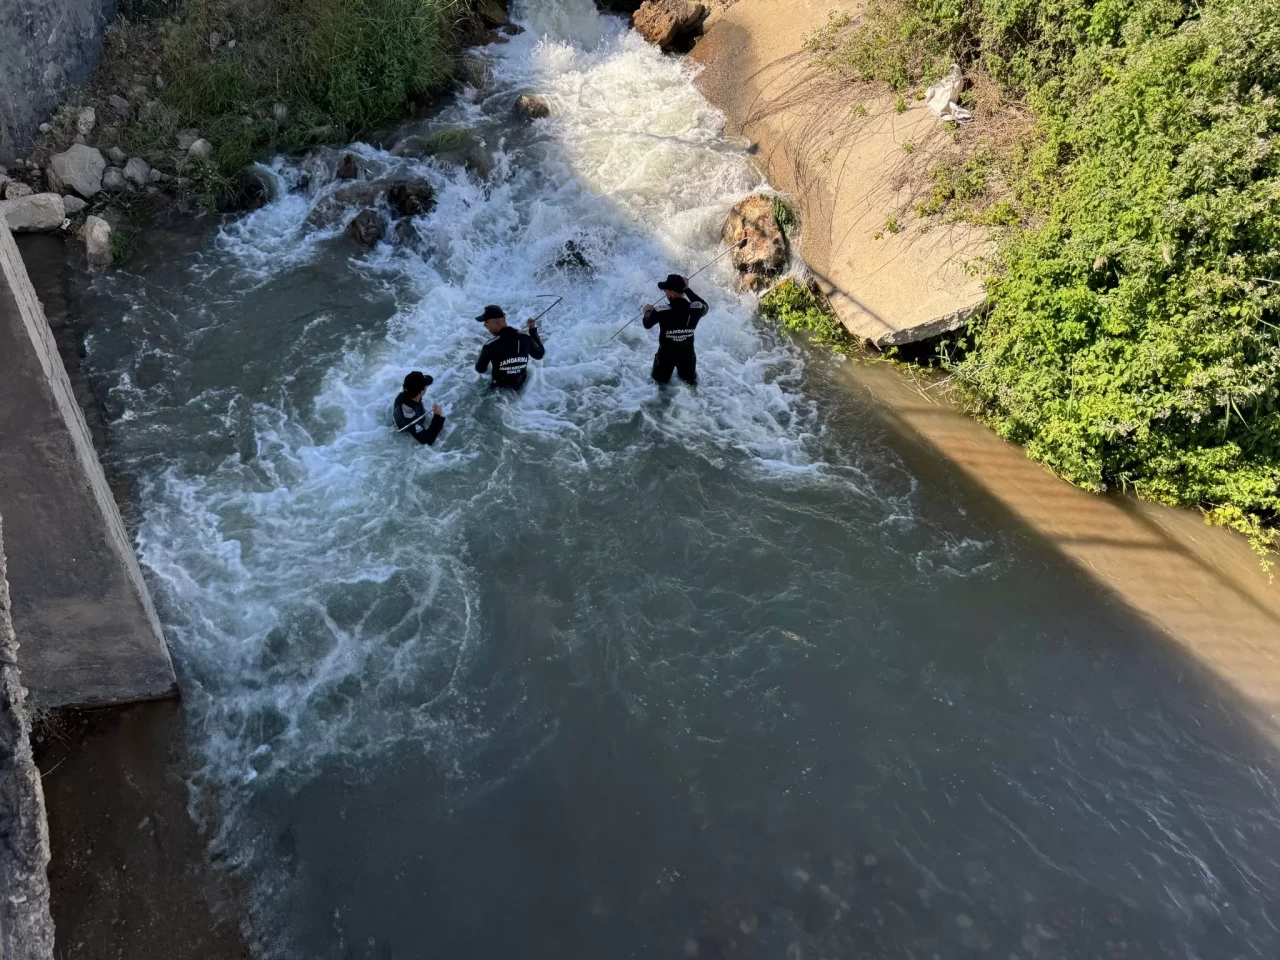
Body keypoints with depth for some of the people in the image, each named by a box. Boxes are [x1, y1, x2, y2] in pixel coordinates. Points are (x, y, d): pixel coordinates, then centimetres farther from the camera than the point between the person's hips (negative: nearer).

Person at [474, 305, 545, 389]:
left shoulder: (490, 345, -29)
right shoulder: (525, 337, -19)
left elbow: (480, 369, -13)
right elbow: (539, 355, 0)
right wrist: (533, 331, 7)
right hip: (521, 386, 4)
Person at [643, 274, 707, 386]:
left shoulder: (661, 311, -29)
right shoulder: (695, 309, -24)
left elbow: (647, 324, -6)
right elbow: (704, 306, 5)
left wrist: (648, 311, 17)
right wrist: (687, 289, 8)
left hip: (666, 354, -2)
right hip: (687, 354, 3)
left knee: (660, 383, 27)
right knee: (690, 380, 31)